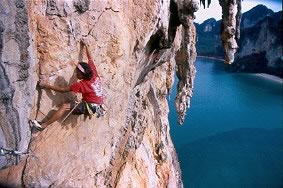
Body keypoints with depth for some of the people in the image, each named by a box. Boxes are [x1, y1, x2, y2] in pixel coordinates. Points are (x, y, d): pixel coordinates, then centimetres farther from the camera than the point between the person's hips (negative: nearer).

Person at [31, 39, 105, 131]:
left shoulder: (81, 84, -18)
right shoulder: (94, 74, -3)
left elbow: (62, 90, -13)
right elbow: (90, 59, 10)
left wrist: (47, 85, -7)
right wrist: (86, 45, 21)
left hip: (91, 107, -8)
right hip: (98, 105, 8)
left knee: (65, 106, -14)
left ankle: (43, 125, -16)